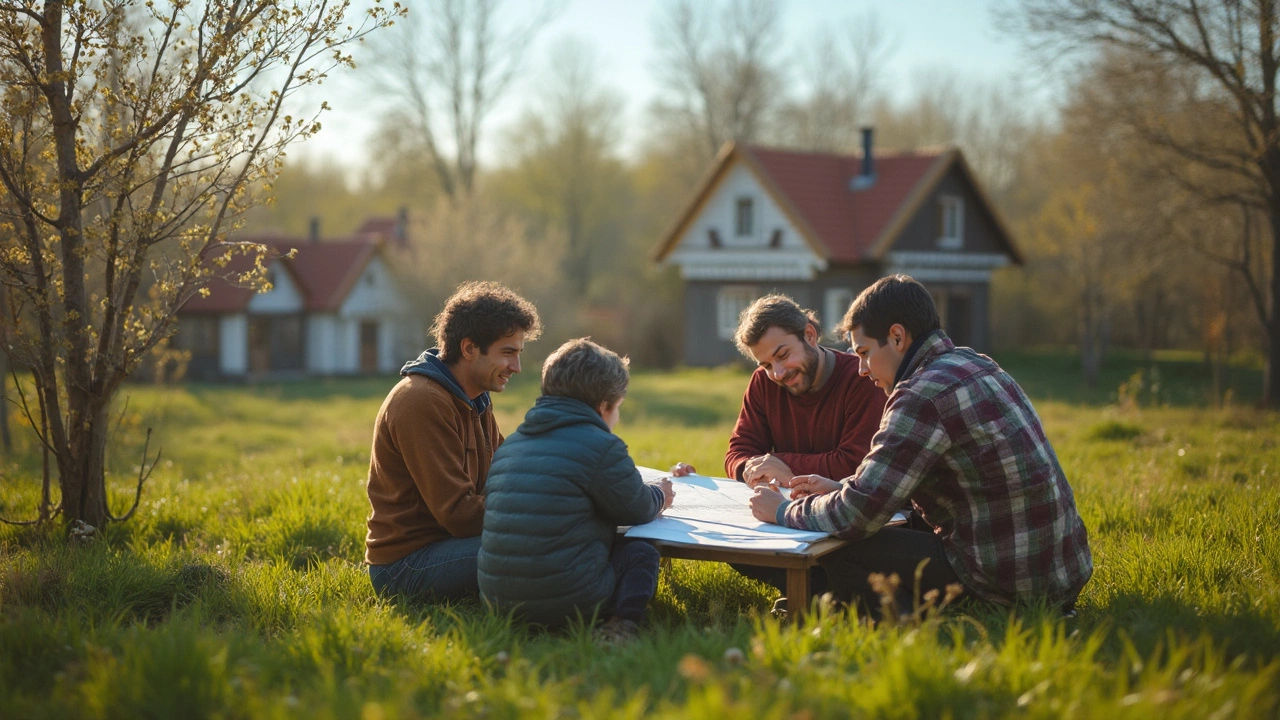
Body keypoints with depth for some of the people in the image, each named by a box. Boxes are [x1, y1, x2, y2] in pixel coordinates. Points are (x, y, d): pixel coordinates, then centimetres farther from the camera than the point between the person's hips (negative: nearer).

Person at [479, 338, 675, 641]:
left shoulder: (509, 445, 16)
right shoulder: (601, 446, -6)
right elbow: (636, 510, 5)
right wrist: (659, 497, 30)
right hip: (565, 601, -7)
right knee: (642, 553, 17)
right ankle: (623, 622, -9)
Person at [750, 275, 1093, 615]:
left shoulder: (923, 394, -18)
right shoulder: (975, 364, 11)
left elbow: (858, 515, -18)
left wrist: (784, 511, -2)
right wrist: (840, 487, 18)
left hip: (1012, 585, -9)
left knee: (838, 551, -4)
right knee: (902, 535, 27)